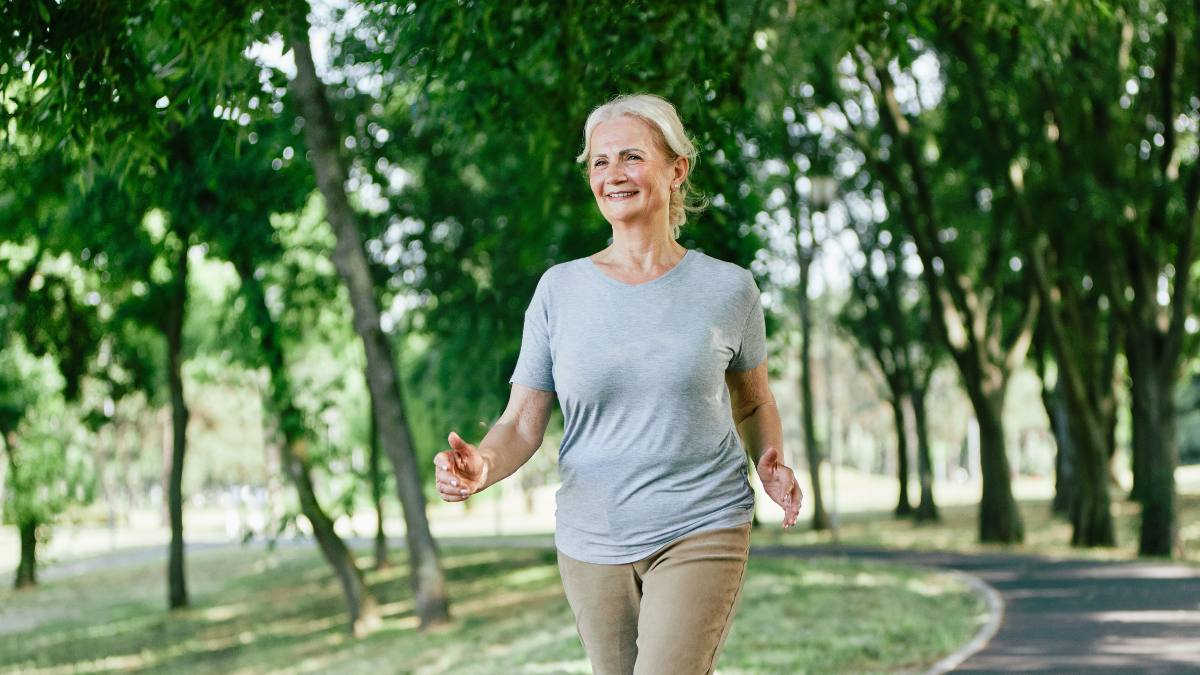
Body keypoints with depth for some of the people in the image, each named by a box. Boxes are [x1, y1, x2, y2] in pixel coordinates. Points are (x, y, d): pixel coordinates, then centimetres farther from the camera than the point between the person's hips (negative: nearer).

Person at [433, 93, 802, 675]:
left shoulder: (727, 288, 0)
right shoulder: (559, 290, 0)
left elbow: (754, 404, 15)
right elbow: (522, 425, 1)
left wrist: (770, 464, -6)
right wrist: (482, 465, -21)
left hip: (699, 536, -2)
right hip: (592, 541, 2)